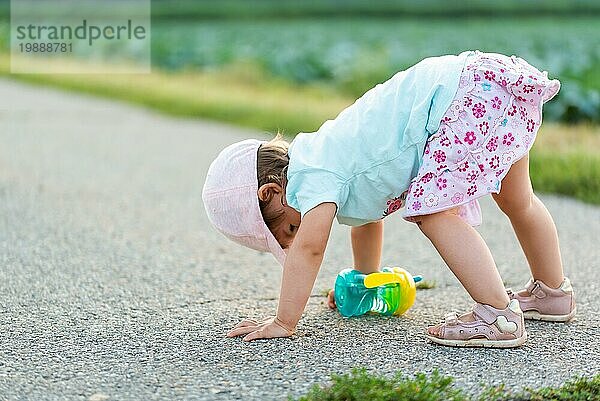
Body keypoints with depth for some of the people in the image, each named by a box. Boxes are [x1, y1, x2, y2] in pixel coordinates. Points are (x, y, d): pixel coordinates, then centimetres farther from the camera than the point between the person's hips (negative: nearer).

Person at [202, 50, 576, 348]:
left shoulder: (313, 176, -10)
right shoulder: (330, 159, 18)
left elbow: (308, 247, -17)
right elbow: (368, 219, 30)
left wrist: (282, 323, -12)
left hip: (472, 94, -10)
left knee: (434, 211, -13)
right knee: (518, 202, 25)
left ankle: (499, 314, -15)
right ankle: (553, 292, 44)